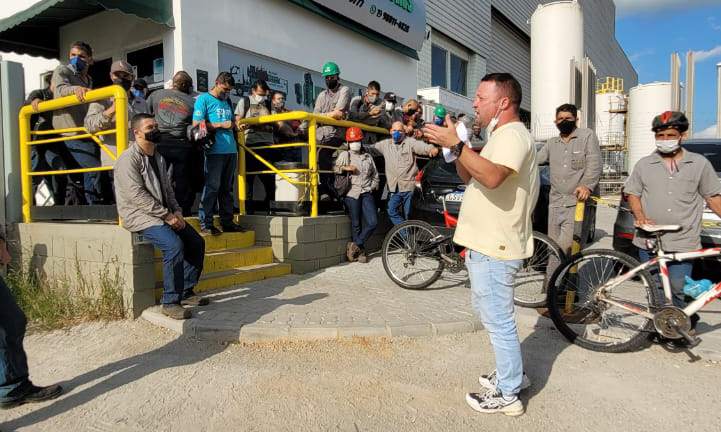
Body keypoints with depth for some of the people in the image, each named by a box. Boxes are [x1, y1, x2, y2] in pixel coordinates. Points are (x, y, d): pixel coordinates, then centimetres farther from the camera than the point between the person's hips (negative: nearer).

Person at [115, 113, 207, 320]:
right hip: (139, 216, -9)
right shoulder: (128, 159, -12)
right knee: (174, 245, -29)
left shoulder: (158, 157, 16)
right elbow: (137, 196, -20)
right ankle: (170, 302, -19)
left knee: (196, 242, -2)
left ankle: (186, 291, 11)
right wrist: (167, 216, -20)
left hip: (164, 215, 9)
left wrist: (177, 212, 1)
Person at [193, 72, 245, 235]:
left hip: (231, 149, 7)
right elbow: (197, 124, -9)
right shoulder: (203, 99, 1)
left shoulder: (227, 102, 23)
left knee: (227, 188, 10)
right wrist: (221, 125, -11)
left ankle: (227, 222, 16)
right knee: (212, 187, -7)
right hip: (214, 150, -7)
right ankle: (206, 223, -1)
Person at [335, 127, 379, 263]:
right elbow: (334, 169, 5)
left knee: (373, 222, -8)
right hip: (352, 193, -3)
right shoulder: (344, 155, 11)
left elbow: (376, 177, 23)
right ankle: (360, 251, 14)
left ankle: (355, 245, 7)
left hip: (366, 193, 3)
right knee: (355, 224, 1)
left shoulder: (368, 157, 19)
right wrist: (345, 168, -9)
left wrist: (371, 187, 8)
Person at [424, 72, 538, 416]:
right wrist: (454, 148, 3)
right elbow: (470, 177, 18)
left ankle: (508, 395, 17)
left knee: (498, 320, 1)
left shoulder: (512, 135, -15)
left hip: (495, 249, -11)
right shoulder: (502, 136, 19)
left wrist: (456, 144, -31)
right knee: (487, 312, 23)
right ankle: (512, 372, 39)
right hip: (486, 244, 11)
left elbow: (492, 176, -34)